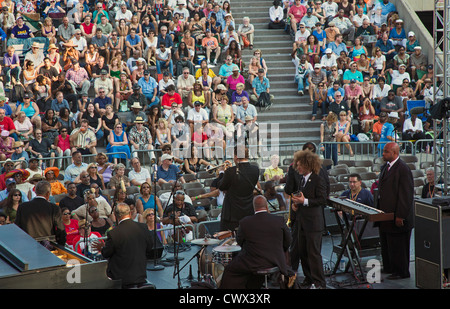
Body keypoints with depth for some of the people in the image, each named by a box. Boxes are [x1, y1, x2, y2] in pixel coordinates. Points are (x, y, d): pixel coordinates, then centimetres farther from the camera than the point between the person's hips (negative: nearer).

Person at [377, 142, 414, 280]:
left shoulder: (403, 169, -18)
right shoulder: (385, 167, 11)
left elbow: (406, 195, -20)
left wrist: (400, 216, -21)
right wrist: (379, 209, 17)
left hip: (397, 218, -9)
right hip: (385, 215, 9)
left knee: (397, 246, 0)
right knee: (386, 244, 18)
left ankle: (401, 272, 12)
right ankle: (389, 268, 32)